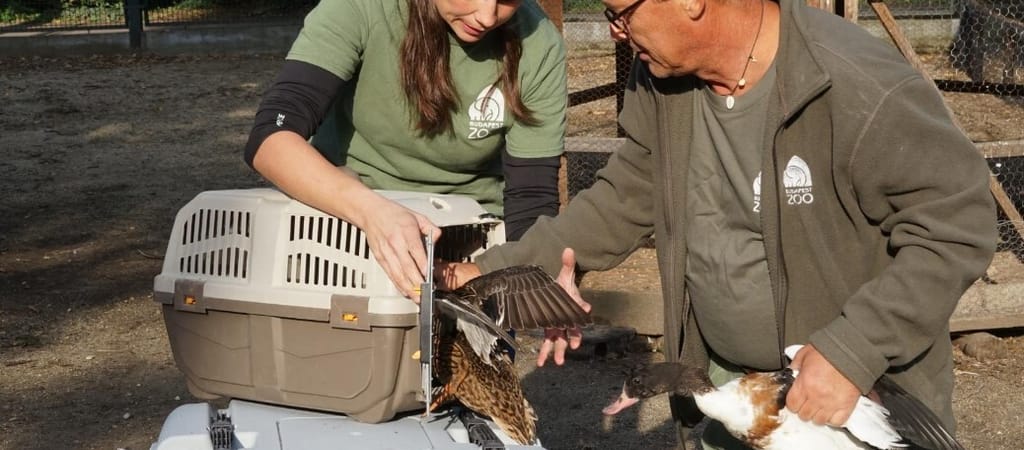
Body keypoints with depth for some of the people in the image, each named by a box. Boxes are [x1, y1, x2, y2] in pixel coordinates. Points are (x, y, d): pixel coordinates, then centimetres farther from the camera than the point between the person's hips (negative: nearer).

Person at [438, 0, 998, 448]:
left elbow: (958, 224, -21)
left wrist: (853, 353, -28)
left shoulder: (864, 92, -28)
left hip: (866, 396, -5)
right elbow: (624, 199, 5)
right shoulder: (660, 79, -7)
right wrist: (499, 270, -1)